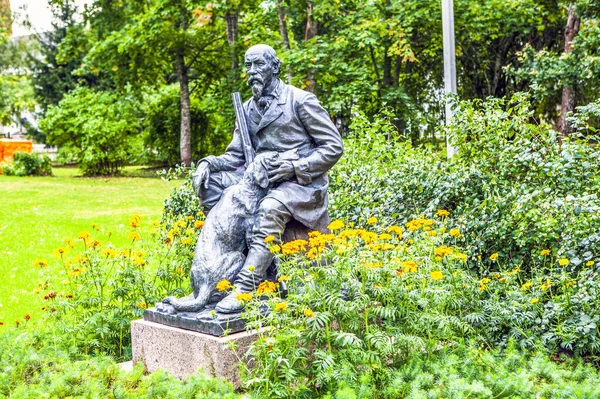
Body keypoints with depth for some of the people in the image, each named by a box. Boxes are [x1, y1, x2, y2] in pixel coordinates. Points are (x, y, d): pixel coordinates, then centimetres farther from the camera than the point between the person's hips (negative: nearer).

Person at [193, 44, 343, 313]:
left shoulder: (300, 101, -6)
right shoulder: (248, 109, 12)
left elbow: (334, 147, -8)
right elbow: (235, 156, 14)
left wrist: (294, 167, -20)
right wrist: (209, 163, -8)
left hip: (302, 182, -7)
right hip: (262, 179, 7)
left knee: (270, 208, -38)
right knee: (209, 181, -10)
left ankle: (246, 288, -40)